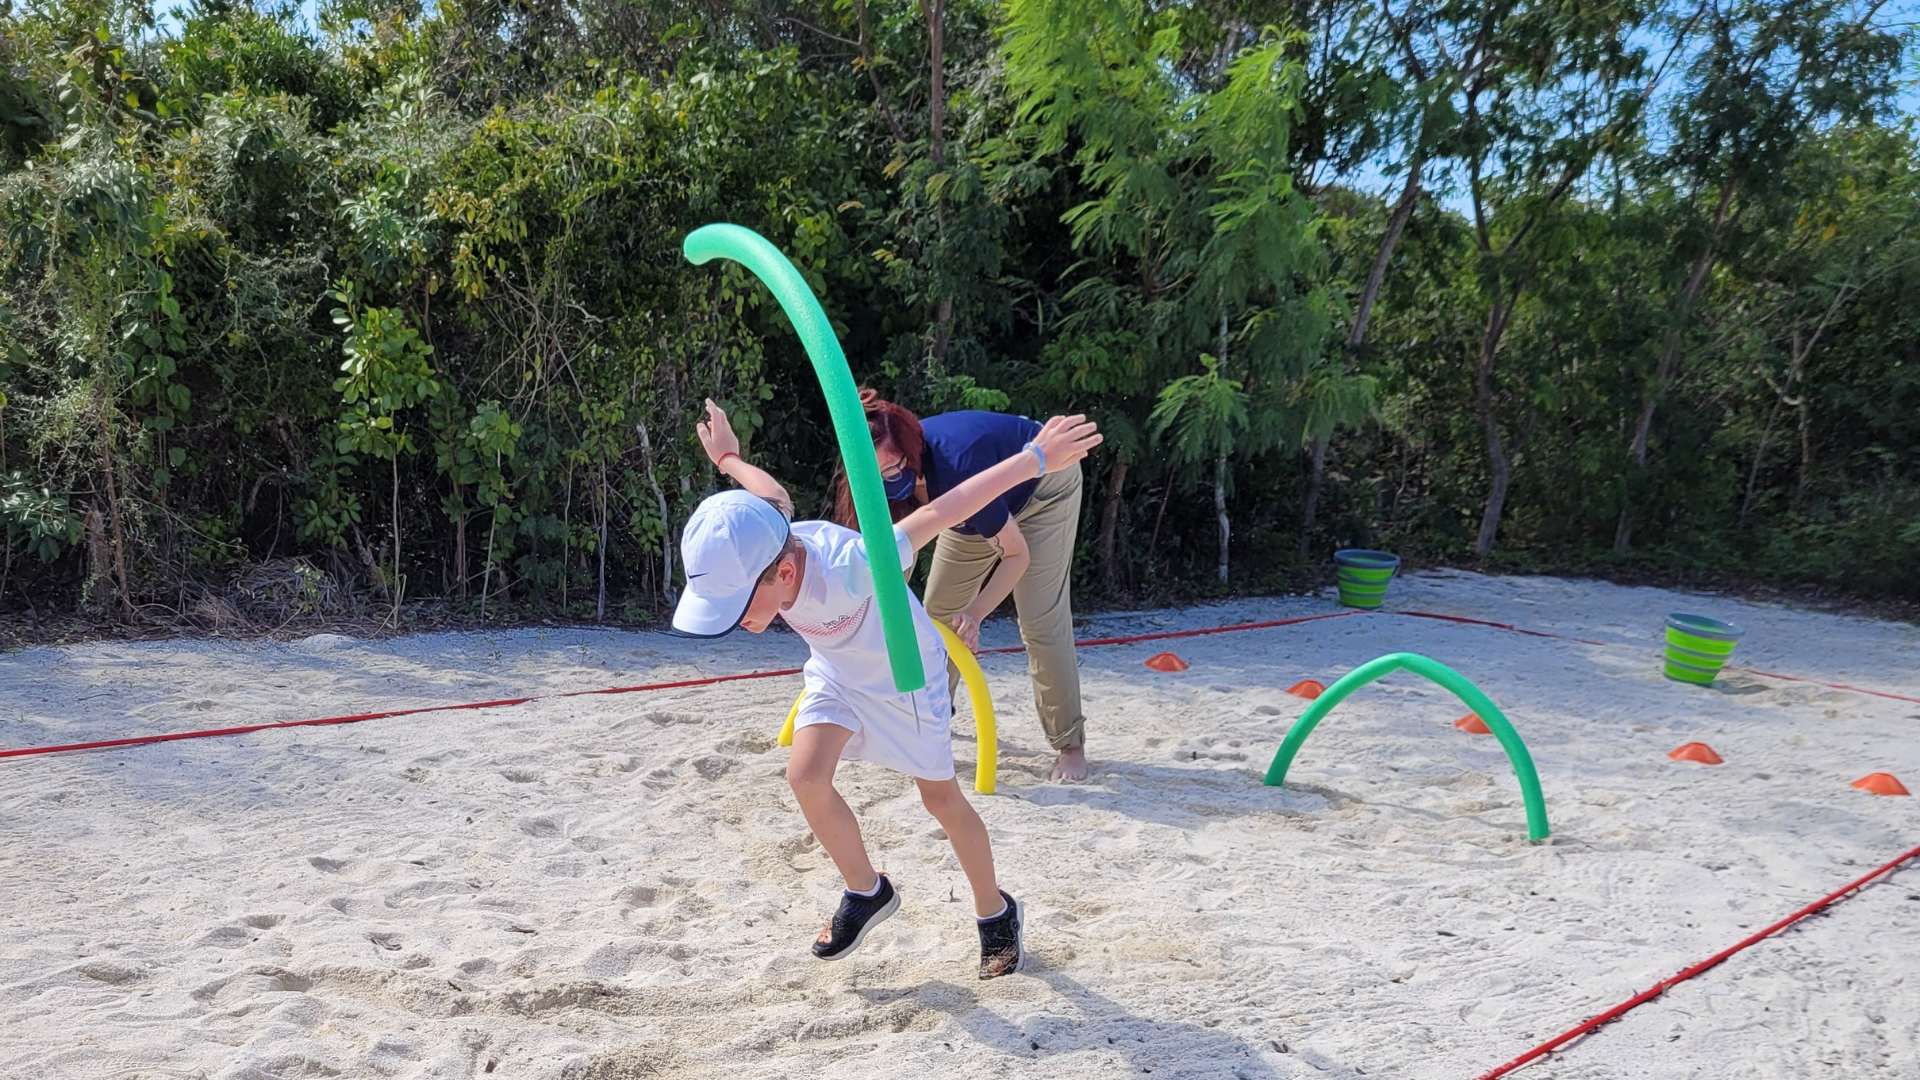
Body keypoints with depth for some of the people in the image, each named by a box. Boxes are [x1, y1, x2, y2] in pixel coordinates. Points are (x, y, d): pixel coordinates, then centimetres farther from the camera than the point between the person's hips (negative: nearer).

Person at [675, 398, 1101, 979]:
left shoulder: (849, 567, -45)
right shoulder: (750, 549, -25)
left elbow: (942, 511, -38)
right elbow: (775, 494, -2)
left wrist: (1036, 458, -30)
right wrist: (728, 458, 20)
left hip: (905, 674, -5)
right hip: (836, 673, 5)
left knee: (941, 797, 6)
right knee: (806, 775, -15)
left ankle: (996, 912, 31)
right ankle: (866, 890, 10)